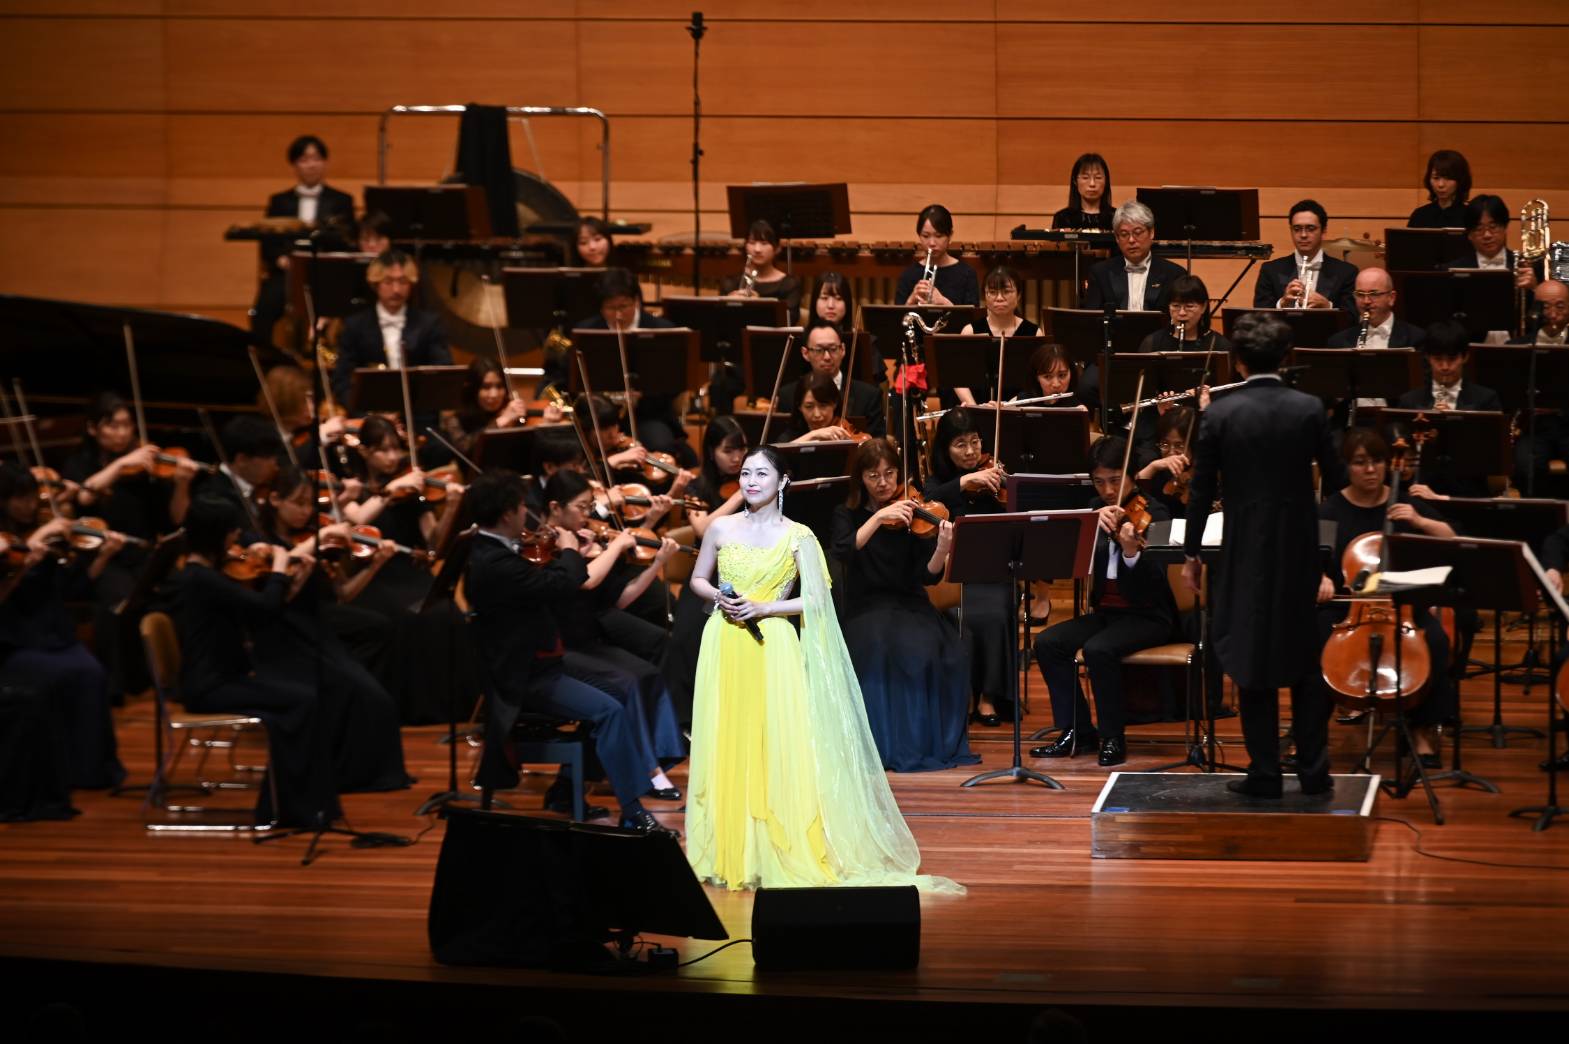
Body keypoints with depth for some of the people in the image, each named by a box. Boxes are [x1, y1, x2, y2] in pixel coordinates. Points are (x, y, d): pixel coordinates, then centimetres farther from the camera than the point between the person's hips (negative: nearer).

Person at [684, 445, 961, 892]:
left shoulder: (798, 537, -1)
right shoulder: (721, 528, 6)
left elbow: (816, 600, -4)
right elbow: (698, 580, 16)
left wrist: (763, 608, -13)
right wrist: (720, 598, -5)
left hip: (771, 650, -2)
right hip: (724, 648, 3)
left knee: (774, 748, -6)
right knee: (725, 747, 3)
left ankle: (776, 854, 0)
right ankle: (728, 855, 10)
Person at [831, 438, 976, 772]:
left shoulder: (913, 515, 4)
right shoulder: (848, 515, 5)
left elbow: (928, 576, -6)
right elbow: (843, 552, -16)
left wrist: (943, 550, -26)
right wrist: (879, 517, -24)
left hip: (911, 607, 1)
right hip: (867, 610, -1)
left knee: (946, 651, -30)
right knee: (882, 648, -35)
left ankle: (936, 741, -16)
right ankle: (889, 742, -25)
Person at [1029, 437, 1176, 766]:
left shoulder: (1152, 513, -9)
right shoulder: (1095, 509, 9)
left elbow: (1153, 581, -20)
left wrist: (1131, 552, -40)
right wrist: (1092, 524, -22)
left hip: (1147, 615, -6)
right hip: (1105, 611, 6)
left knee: (1098, 649, -33)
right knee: (1047, 642, -16)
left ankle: (1113, 738, -16)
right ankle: (1077, 732, -7)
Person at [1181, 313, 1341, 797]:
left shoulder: (1221, 413, -8)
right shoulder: (1309, 409, -6)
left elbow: (1201, 489, -5)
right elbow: (1334, 475, 0)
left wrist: (1191, 553, 3)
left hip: (1245, 554, -1)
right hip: (1299, 552, 1)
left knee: (1252, 665, 6)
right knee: (1306, 663, 12)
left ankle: (1265, 772, 5)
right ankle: (1314, 769, 12)